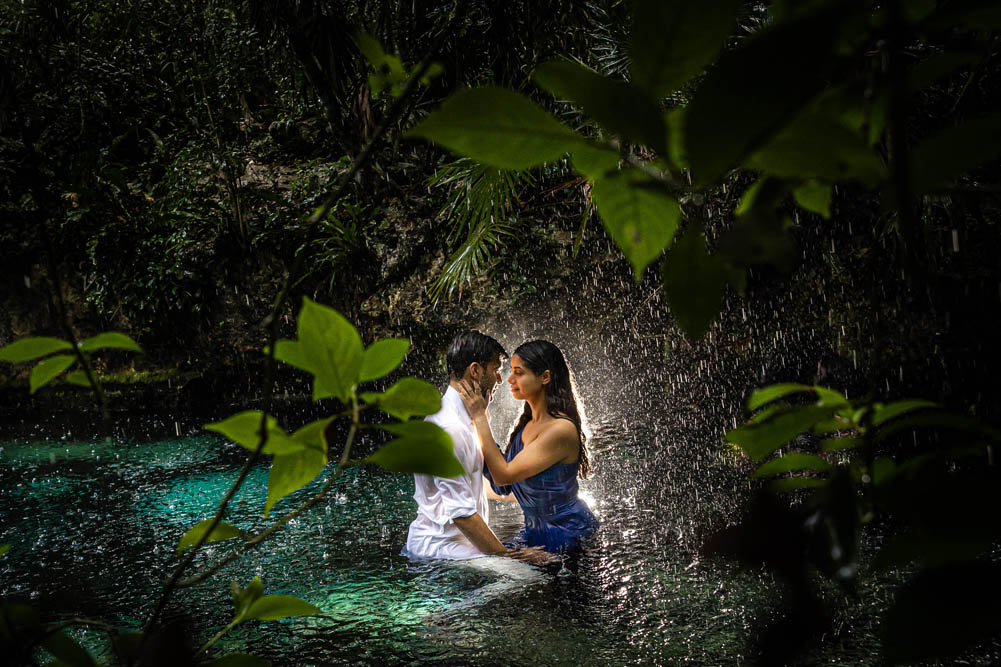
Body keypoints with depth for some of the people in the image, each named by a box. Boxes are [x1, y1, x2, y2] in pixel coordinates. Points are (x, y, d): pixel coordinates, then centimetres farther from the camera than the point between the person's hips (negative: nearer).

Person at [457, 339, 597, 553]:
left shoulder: (561, 429, -25)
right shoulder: (528, 422, 3)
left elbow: (504, 476, -25)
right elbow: (502, 488, 2)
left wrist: (480, 417, -23)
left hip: (566, 534, -8)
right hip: (537, 530, 8)